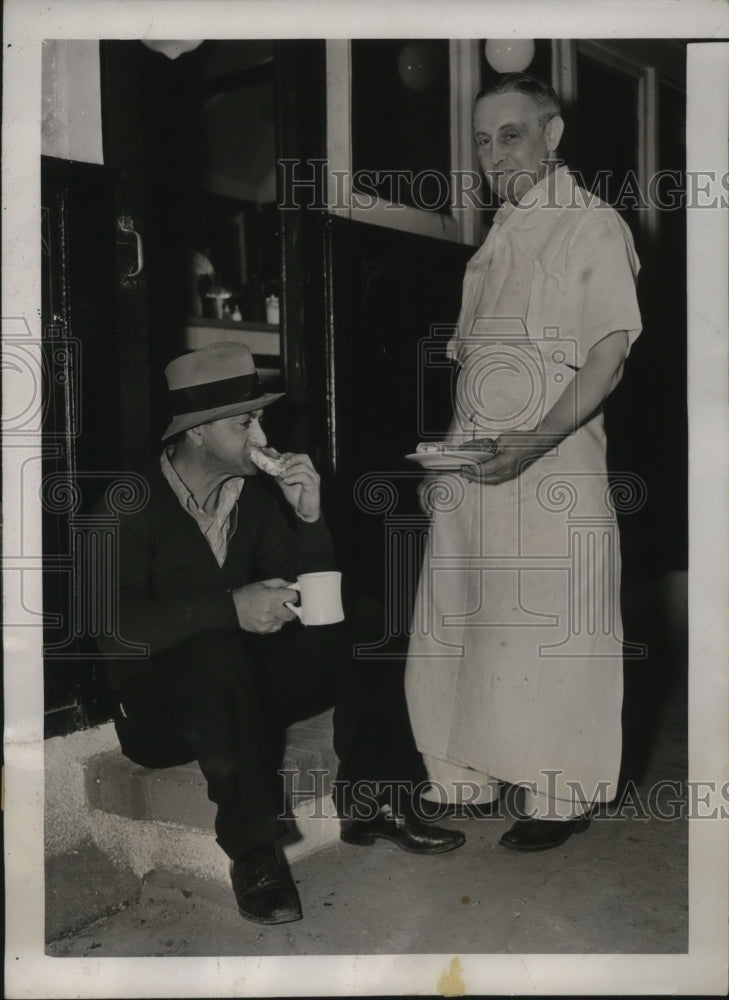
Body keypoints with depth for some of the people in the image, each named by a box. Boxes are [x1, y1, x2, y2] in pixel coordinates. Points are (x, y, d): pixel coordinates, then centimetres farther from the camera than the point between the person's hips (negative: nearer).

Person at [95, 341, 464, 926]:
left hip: (240, 686, 5)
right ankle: (253, 848, -28)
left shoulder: (256, 495, 3)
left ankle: (371, 803, -7)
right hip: (160, 703, -5)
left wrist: (310, 519, -14)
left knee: (360, 626, -12)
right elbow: (113, 622, -25)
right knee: (216, 649, -37)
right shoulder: (131, 507, -12)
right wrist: (229, 608, -35)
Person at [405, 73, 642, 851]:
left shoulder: (593, 226, -3)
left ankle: (558, 800, 16)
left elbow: (611, 352, -12)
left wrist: (536, 441, -24)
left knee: (546, 635, 0)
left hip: (550, 466, -7)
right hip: (472, 467, 7)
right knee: (456, 631, 9)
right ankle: (469, 783, 24)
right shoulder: (495, 240, 18)